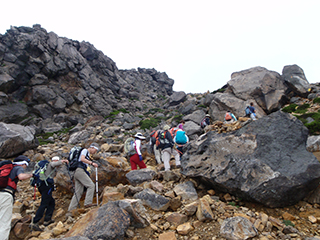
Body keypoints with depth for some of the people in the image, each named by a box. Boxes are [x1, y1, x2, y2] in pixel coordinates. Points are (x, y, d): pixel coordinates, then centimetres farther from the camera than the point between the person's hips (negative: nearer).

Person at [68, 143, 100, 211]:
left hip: (77, 172, 9)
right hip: (79, 170, -9)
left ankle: (71, 209, 4)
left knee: (78, 192, 4)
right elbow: (82, 159, -16)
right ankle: (88, 203, -18)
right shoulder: (85, 150, 3)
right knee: (91, 185, -14)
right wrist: (92, 163, -19)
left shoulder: (88, 155, 29)